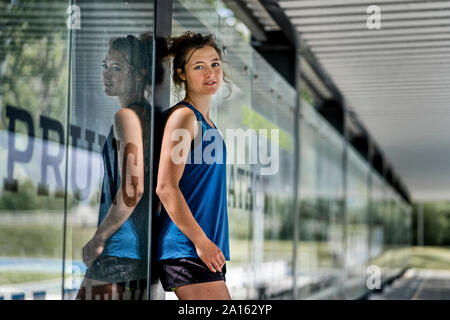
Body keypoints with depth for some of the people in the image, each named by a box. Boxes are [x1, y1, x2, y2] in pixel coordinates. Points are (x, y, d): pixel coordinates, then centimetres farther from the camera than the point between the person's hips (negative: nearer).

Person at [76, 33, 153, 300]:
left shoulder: (127, 116, -10)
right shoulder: (149, 115, 17)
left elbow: (132, 189, -20)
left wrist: (98, 239, -11)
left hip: (121, 252, -9)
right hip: (146, 249, 9)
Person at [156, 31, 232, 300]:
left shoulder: (205, 121, 18)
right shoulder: (183, 116, -9)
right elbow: (166, 187, -17)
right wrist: (201, 241, -17)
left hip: (207, 250, 9)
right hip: (187, 249, -9)